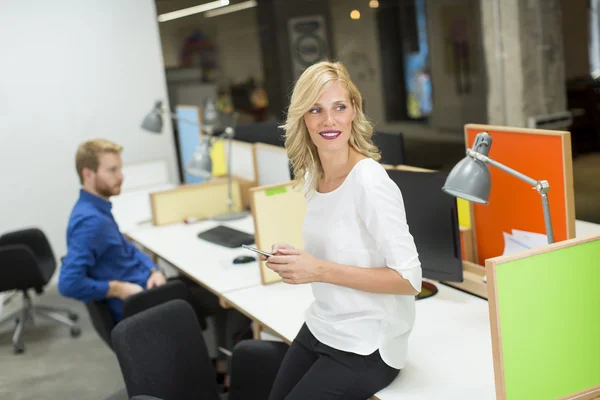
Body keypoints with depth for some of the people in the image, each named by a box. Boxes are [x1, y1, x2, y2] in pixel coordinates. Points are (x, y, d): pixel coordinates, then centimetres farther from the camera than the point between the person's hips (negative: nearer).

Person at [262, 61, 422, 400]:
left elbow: (409, 278, -22)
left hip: (364, 347, -7)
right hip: (318, 330, 7)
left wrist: (321, 271, -25)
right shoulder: (312, 175, 2)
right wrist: (295, 260, -5)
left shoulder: (370, 182, -21)